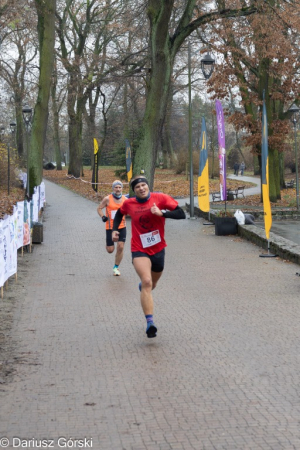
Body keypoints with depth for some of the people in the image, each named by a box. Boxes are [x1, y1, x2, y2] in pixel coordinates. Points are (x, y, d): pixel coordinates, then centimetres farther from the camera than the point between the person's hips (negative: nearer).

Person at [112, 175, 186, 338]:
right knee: (147, 282, -23)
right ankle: (150, 322, -28)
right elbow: (119, 213, 20)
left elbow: (181, 214, -15)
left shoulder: (161, 198, -9)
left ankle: (142, 286, 61)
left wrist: (162, 213, -27)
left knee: (151, 284, 21)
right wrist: (115, 229, 6)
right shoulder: (129, 204, -3)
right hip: (139, 250, -2)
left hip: (158, 249, 2)